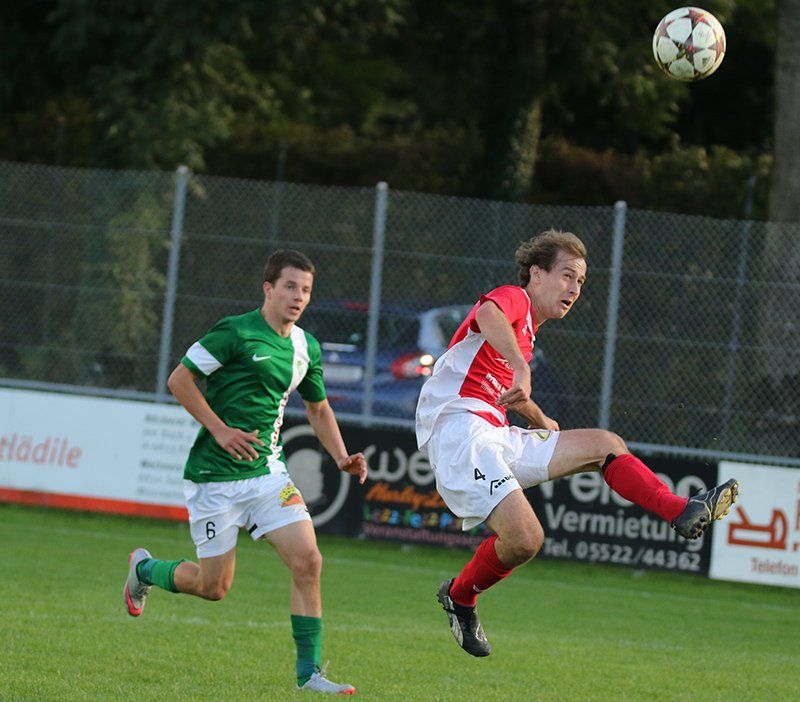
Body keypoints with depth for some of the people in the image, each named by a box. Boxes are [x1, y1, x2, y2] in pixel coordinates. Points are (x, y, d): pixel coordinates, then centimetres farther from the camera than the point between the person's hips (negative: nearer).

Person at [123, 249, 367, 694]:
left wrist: (342, 457, 8)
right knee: (214, 586, 1)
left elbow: (318, 408, 22)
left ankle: (309, 672, -5)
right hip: (215, 475, -6)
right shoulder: (236, 333, -13)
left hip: (267, 470, 6)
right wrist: (220, 430, -17)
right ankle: (145, 568, 32)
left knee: (308, 561, -12)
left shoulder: (307, 348, 8)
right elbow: (180, 380, -11)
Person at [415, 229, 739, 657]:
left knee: (606, 446, 6)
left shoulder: (527, 331, 25)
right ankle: (459, 597, 2)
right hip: (459, 432, -10)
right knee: (525, 539, -22)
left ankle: (683, 513, 3)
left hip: (495, 438, 10)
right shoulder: (512, 299, -5)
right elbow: (488, 314, -33)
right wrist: (521, 369, -48)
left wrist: (541, 422, 56)